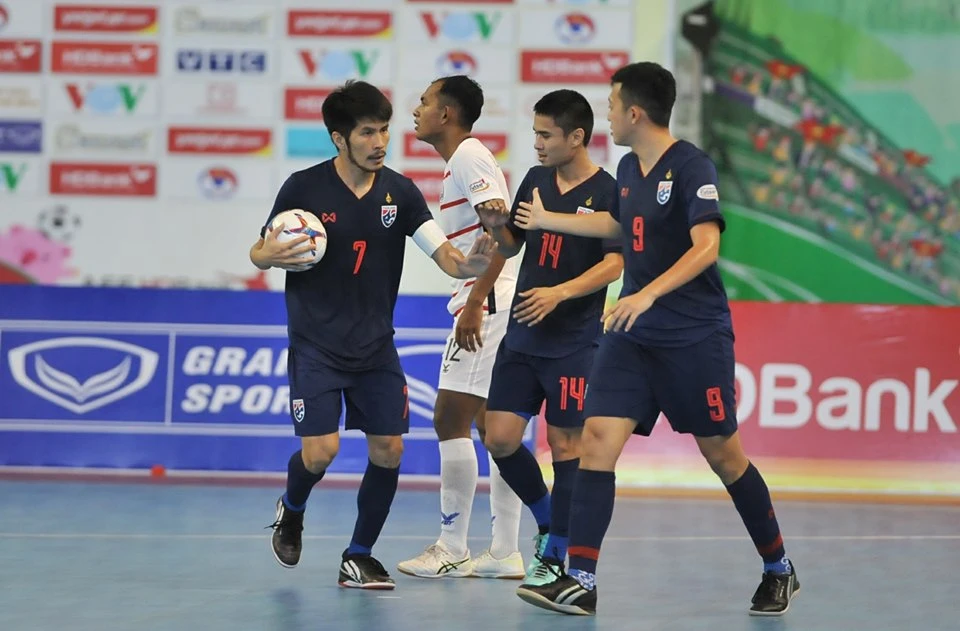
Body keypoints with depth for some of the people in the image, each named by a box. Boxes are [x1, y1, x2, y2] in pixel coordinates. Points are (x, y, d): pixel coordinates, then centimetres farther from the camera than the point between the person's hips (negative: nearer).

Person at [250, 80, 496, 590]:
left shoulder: (399, 193, -3)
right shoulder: (304, 187, -9)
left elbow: (445, 255, -9)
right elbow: (260, 252, 3)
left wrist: (471, 262, -32)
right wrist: (268, 256, -21)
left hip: (376, 347, 3)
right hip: (316, 345, -3)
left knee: (388, 451, -3)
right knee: (321, 450, -13)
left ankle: (359, 557, 15)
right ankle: (291, 511, 22)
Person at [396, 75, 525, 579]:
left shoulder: (469, 156, -9)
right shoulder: (461, 161, 20)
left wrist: (475, 303, -23)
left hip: (486, 301, -10)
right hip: (486, 304, 10)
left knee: (451, 419, -9)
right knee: (491, 425, 9)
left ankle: (452, 550, -7)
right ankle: (505, 553, 10)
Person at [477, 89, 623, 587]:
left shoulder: (607, 193, -10)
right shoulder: (535, 181, 9)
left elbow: (614, 265, -17)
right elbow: (511, 247, 19)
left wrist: (560, 292, -30)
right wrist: (496, 225, -4)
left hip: (575, 341, -6)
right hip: (523, 336, 6)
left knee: (566, 444, -2)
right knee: (500, 438, 0)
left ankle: (555, 556, 7)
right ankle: (548, 523, 23)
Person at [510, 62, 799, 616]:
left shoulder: (692, 167, -14)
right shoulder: (629, 168, 10)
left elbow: (706, 245, -25)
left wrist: (648, 294, -36)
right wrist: (547, 220, 37)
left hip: (696, 337, -7)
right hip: (633, 336, 7)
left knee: (723, 455, 4)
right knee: (598, 439, -9)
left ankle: (779, 569, 24)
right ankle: (580, 581, -13)